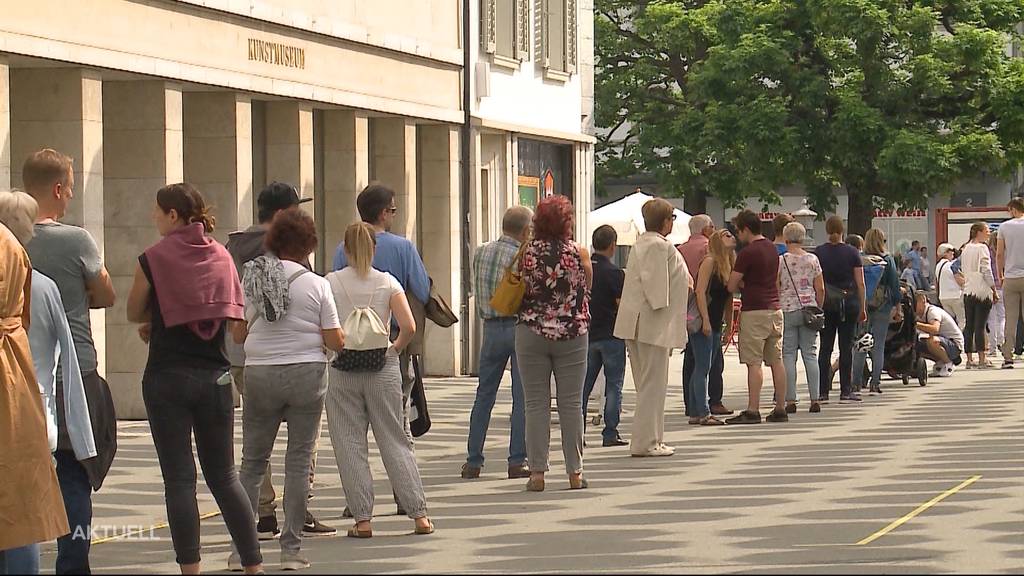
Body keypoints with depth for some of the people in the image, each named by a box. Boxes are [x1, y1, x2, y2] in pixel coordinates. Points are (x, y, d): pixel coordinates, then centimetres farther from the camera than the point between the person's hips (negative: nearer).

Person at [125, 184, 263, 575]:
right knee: (224, 477, 12)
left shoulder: (153, 259, -8)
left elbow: (135, 314, 3)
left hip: (167, 377, -4)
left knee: (179, 480, 0)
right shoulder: (222, 257, 5)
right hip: (215, 377, 4)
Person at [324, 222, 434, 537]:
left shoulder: (330, 283, -2)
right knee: (395, 441, 8)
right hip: (382, 367, 1)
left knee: (350, 445, 5)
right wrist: (396, 347, 9)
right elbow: (409, 326, -9)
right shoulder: (388, 283, 0)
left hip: (342, 367, -1)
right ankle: (419, 514, 6)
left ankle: (362, 520, 2)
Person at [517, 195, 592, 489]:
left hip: (531, 333, 0)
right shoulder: (578, 253, -5)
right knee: (571, 404, 6)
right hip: (572, 334, 0)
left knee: (536, 404, 4)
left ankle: (537, 472, 3)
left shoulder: (527, 253, -4)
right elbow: (588, 288, 9)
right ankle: (575, 472, 9)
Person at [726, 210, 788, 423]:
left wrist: (742, 286, 10)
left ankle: (753, 411, -8)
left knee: (754, 362, -7)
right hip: (774, 308, 8)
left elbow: (731, 286, -12)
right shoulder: (772, 249, 13)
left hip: (754, 311, -8)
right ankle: (780, 409, 11)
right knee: (776, 360, 9)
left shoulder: (748, 252, -13)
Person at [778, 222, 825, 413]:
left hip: (786, 310, -2)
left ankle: (791, 401, -4)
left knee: (788, 355, 0)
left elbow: (775, 289, -3)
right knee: (810, 355, 5)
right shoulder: (813, 259, 4)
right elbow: (820, 289, 5)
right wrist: (819, 308, 17)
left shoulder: (780, 260, -4)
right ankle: (815, 400, 1)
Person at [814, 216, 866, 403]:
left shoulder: (818, 253, 0)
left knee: (825, 347, 5)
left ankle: (823, 390, 4)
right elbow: (860, 283, -1)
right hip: (849, 302, -1)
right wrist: (862, 308, 5)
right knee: (846, 347, 2)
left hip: (826, 304, 1)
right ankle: (846, 390, 2)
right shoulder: (852, 252, -1)